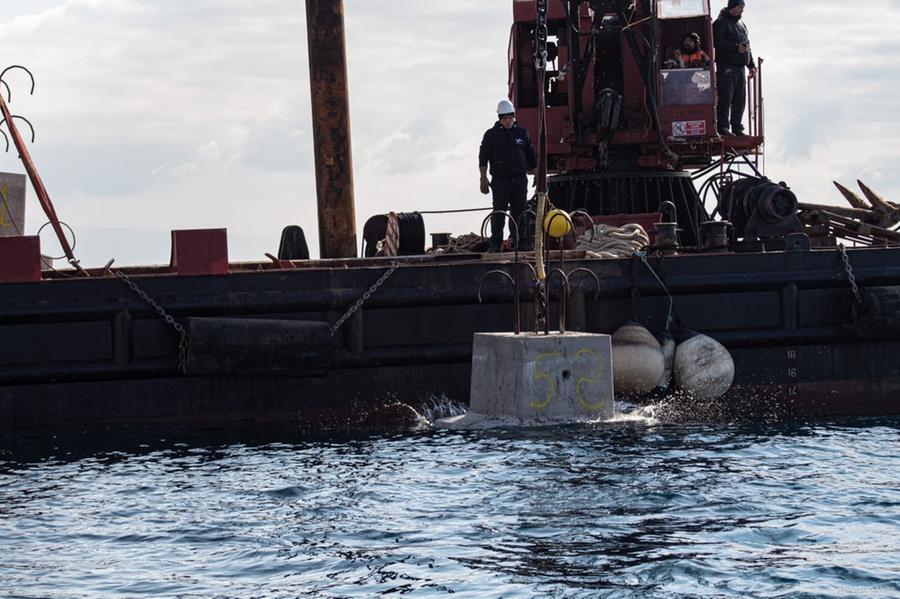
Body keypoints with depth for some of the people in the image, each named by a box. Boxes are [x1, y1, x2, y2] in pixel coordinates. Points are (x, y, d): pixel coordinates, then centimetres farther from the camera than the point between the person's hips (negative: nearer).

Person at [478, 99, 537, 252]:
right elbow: (483, 159, 2)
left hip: (520, 179, 3)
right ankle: (495, 244, -4)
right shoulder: (491, 135, 2)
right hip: (500, 180, -3)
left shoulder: (522, 133, 11)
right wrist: (484, 179, -5)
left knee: (518, 212, 5)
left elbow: (531, 157, 17)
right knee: (499, 212, -6)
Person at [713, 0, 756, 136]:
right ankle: (723, 127, -6)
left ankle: (737, 127, 13)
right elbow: (717, 43, -17)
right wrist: (736, 48, -20)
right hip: (726, 67, -8)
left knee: (740, 100, 7)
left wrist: (751, 65, 21)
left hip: (740, 68, 8)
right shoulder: (721, 23, -5)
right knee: (725, 99, -9)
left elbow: (747, 46, 27)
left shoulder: (741, 25, 21)